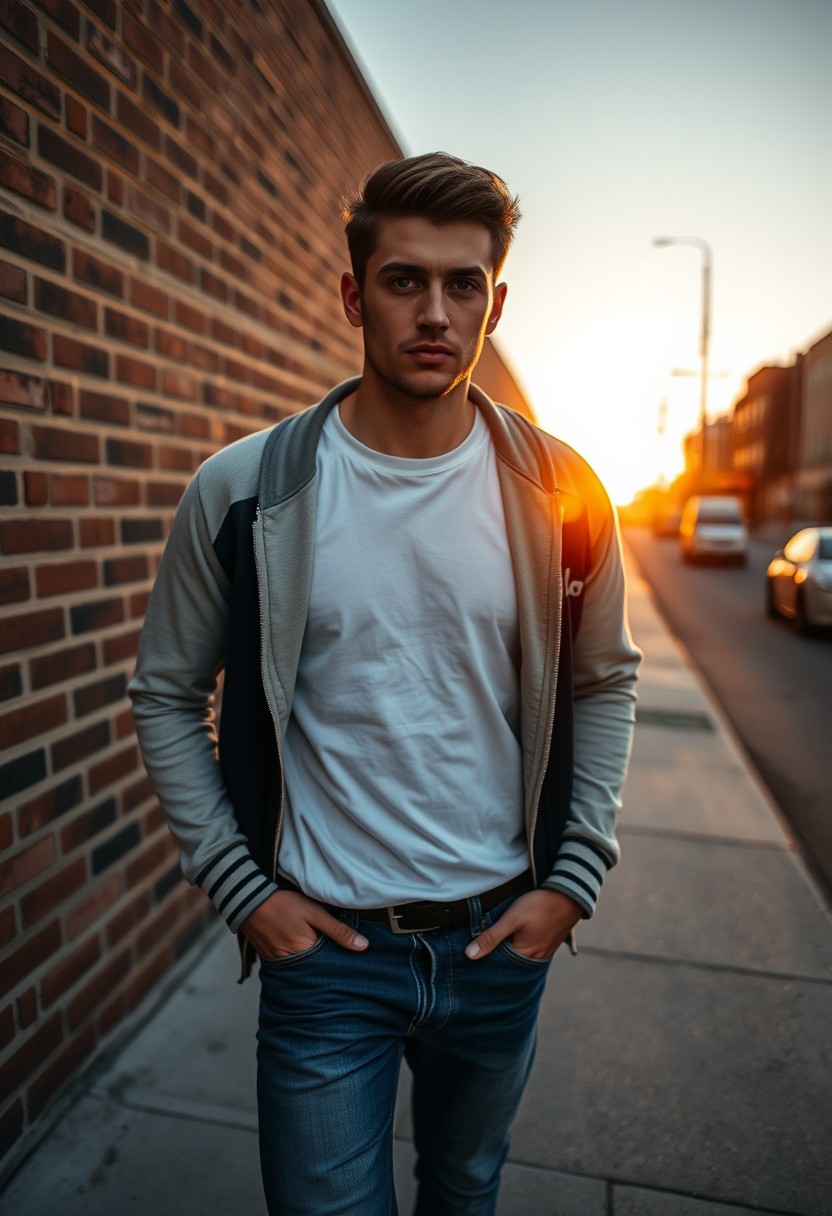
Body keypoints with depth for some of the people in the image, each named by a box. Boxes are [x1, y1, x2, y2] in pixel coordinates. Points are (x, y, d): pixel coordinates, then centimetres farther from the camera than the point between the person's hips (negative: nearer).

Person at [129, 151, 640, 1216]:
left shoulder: (558, 493, -7)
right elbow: (167, 697, -2)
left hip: (504, 938, 3)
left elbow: (604, 684, 4)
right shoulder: (243, 491, -12)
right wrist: (239, 887, -6)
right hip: (322, 943, -2)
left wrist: (574, 877, -2)